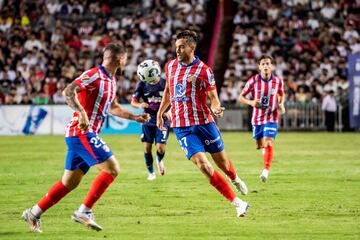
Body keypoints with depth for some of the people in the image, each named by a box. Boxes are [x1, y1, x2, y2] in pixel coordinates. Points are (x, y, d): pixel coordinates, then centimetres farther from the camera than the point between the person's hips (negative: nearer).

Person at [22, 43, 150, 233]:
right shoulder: (94, 75, -13)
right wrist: (81, 112, -36)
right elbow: (69, 91, -25)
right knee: (112, 168, -15)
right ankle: (84, 211, -13)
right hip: (81, 133, -9)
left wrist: (135, 117, 30)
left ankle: (34, 213, 16)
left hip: (86, 135, 9)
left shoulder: (111, 81, 17)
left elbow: (112, 107, 33)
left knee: (69, 183, 11)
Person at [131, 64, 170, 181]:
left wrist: (169, 112, -14)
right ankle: (151, 172, 23)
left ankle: (159, 160, 26)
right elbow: (133, 102, 2)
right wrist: (139, 105, -21)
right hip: (148, 120, 2)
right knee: (147, 147, 3)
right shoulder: (142, 85, -4)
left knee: (161, 148, -11)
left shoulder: (165, 84, -8)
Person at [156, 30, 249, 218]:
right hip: (181, 127, 2)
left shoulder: (203, 70, -8)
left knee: (223, 163, 12)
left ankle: (235, 179, 52)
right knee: (203, 165, -15)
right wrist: (159, 113, 24)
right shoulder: (170, 66, 6)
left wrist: (216, 108, -27)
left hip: (203, 123, -2)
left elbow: (213, 98, -5)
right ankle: (238, 203, -8)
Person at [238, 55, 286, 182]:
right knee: (259, 145, 14)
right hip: (257, 118, 1)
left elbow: (281, 94, 15)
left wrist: (281, 105, -5)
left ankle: (266, 170, -17)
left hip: (271, 118, -1)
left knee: (268, 144, -20)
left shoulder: (278, 81, -6)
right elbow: (241, 97, -4)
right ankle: (265, 148, 51)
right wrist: (251, 102, -24)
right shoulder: (253, 80, -11)